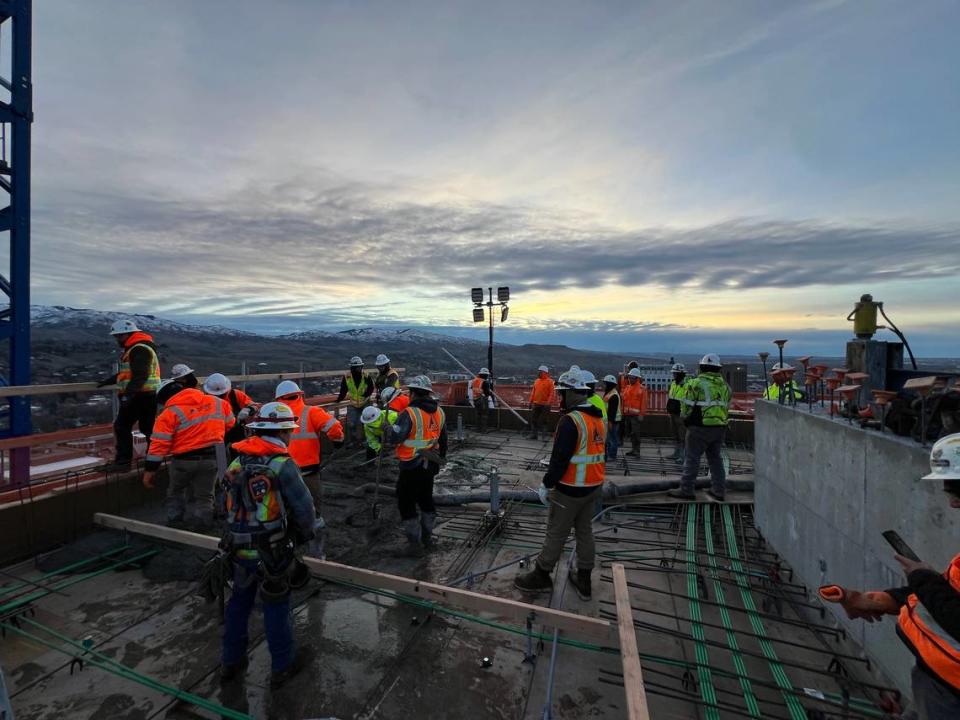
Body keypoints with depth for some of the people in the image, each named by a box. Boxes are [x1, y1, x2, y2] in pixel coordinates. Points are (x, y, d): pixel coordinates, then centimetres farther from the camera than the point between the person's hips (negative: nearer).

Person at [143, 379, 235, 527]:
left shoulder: (170, 412, -6)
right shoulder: (218, 403, 4)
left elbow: (159, 444, -9)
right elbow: (230, 425, 16)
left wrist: (150, 469, -3)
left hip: (184, 460, -2)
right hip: (212, 457, 2)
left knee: (175, 491, 25)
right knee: (205, 495, 18)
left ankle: (175, 520, 29)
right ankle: (204, 522, 17)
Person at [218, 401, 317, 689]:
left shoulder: (237, 462, 1)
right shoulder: (282, 465, -20)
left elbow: (224, 504, 9)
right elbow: (304, 508, -19)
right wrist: (303, 535, 2)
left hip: (240, 549, 6)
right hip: (272, 553, -6)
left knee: (239, 601, 23)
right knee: (276, 607, 11)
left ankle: (231, 662, 40)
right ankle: (282, 666, 29)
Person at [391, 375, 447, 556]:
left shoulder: (410, 413, -22)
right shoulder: (439, 412, 2)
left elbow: (394, 438, -24)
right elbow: (443, 440, 13)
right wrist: (439, 458, 26)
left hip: (412, 467, -7)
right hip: (430, 465, 7)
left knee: (406, 503, 7)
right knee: (426, 499, 22)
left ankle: (415, 543, 13)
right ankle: (427, 536, 36)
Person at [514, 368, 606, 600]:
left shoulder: (570, 421, -22)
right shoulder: (599, 418, 7)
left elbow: (560, 459, -23)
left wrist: (547, 485, -14)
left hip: (570, 490, -8)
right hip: (594, 487, 9)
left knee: (556, 534, 6)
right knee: (585, 531, 18)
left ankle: (541, 576, 22)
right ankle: (583, 581, 29)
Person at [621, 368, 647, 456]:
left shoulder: (642, 388, -5)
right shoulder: (627, 387, 13)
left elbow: (643, 402, -9)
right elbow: (623, 399, 13)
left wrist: (641, 414, -13)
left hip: (635, 415, -7)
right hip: (627, 414, 7)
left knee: (635, 433, -7)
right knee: (629, 433, 11)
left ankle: (637, 451, 0)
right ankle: (633, 449, 21)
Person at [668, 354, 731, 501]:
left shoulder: (696, 383, -11)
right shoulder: (725, 385, 9)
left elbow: (687, 407, -9)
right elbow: (727, 407, 14)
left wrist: (685, 418, 10)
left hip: (700, 428, -6)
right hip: (720, 428, 6)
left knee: (692, 458, 0)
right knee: (716, 459, 15)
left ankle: (686, 490, 3)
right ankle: (718, 490, 20)